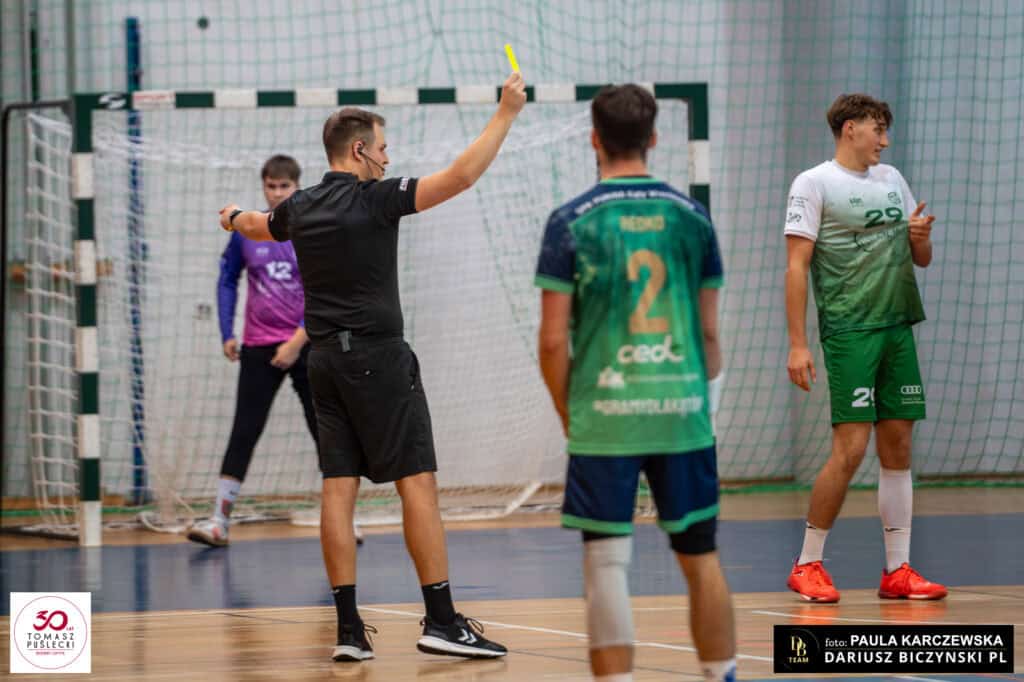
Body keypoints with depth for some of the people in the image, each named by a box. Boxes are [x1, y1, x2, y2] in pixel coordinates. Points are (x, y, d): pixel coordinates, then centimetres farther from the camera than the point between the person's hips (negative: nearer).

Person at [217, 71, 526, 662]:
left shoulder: (301, 208, 10)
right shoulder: (374, 200, -11)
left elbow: (257, 227, 34)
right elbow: (461, 176, -18)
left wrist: (234, 219, 58)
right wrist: (507, 114, -10)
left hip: (325, 359, 7)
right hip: (377, 357, -7)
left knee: (339, 489, 3)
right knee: (418, 483, -5)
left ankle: (348, 628, 1)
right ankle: (442, 621, -8)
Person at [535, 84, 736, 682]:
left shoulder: (571, 222, -3)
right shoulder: (690, 217, 5)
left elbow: (554, 341, -5)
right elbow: (710, 331, 8)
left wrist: (569, 417, 7)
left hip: (604, 417, -3)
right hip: (682, 414, 3)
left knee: (607, 564, 0)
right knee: (701, 559, 13)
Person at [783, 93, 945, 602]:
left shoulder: (892, 180, 17)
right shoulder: (814, 184, -3)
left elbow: (921, 259, 22)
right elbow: (796, 265, -8)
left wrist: (920, 237, -3)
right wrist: (797, 344, -15)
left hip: (898, 328, 6)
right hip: (849, 331, -6)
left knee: (898, 447, 5)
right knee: (849, 449, -11)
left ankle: (898, 570, 9)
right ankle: (808, 566, 1)